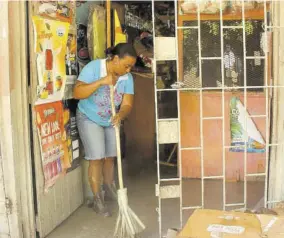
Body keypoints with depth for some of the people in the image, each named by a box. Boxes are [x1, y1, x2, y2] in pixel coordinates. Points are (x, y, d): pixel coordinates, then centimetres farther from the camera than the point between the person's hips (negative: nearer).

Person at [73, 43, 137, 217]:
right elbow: (77, 93, -33)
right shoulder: (93, 68, -25)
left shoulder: (127, 78, -14)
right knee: (97, 158, -8)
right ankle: (98, 199, 5)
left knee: (111, 156, 15)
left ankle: (108, 186, 40)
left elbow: (127, 104, -17)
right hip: (90, 119, -4)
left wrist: (120, 115, -39)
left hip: (112, 120, 5)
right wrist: (101, 82, -41)